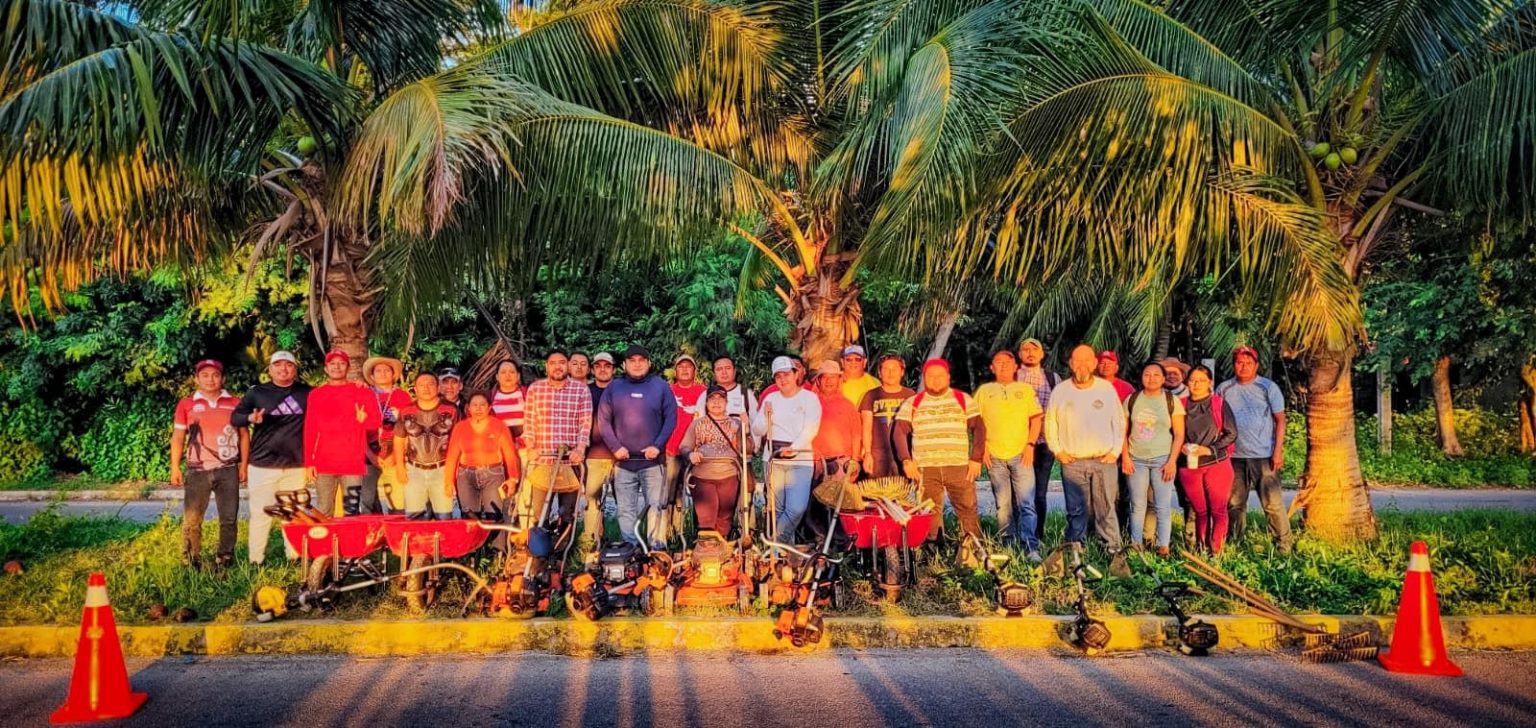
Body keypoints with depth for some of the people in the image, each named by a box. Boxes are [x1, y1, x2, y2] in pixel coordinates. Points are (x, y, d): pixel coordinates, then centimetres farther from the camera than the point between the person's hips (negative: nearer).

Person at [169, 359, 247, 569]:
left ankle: (225, 560, 16)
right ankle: (191, 563, 6)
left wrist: (244, 464, 4)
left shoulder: (234, 404, 7)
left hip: (228, 470, 1)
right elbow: (178, 437, 6)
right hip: (197, 471, -1)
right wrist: (175, 468, 0)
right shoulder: (186, 405, 5)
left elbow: (244, 434, 10)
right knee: (191, 520, -3)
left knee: (229, 519, 5)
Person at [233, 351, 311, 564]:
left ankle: (295, 558, 13)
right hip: (263, 464, -1)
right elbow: (235, 417, 2)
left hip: (296, 466, 1)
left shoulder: (307, 393, 8)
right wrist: (250, 418, -19)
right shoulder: (257, 392, 5)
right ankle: (256, 561, 4)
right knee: (261, 513, -2)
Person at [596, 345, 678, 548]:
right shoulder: (614, 388, 8)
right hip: (623, 461, 2)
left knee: (656, 506, -4)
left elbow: (671, 418, 1)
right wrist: (615, 447, -6)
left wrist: (657, 446, -10)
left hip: (653, 460, -2)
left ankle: (657, 550, 0)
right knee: (625, 510, 4)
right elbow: (603, 420, 5)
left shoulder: (661, 387, 4)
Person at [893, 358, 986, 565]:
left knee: (968, 509, -3)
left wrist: (976, 458, -2)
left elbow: (978, 428, 8)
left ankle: (975, 553, 2)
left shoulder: (963, 399, 11)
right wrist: (906, 460, -7)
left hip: (959, 466, 0)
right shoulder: (912, 403, 11)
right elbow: (900, 432, 6)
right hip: (925, 468, 0)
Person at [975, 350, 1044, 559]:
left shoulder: (1026, 389, 13)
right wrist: (982, 448, 0)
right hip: (995, 457, 1)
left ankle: (1031, 548, -12)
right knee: (1003, 505, 4)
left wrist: (1030, 444, -3)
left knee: (1026, 503, -9)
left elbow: (1036, 418, 9)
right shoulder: (984, 391, 13)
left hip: (1021, 455, -1)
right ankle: (1007, 546, 14)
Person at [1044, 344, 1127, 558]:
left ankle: (1114, 549, 5)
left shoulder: (1107, 389, 3)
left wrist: (1115, 451, 3)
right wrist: (1058, 451, 2)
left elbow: (1119, 422, 9)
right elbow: (1050, 424, 10)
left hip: (1104, 461, 0)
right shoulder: (1060, 391, 4)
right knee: (1076, 510, 3)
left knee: (1106, 508, 0)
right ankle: (1075, 550, 11)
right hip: (1072, 462, 0)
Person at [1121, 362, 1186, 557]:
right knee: (1137, 506, 5)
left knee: (1163, 506, -1)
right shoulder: (1132, 399, 5)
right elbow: (1123, 431, 8)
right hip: (1136, 460, 2)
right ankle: (1135, 544, 10)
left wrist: (1172, 461, -8)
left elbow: (1179, 434, -1)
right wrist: (1125, 457, -1)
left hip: (1162, 460, -2)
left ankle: (1163, 546, 4)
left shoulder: (1172, 400, 0)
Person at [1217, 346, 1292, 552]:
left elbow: (1280, 420, -1)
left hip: (1264, 457, -3)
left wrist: (1278, 451, -8)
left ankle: (1284, 544, 1)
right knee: (1234, 504, 10)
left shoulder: (1268, 387, 1)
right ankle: (1234, 543, 20)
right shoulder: (1224, 389, 7)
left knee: (1273, 503, -6)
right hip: (1235, 457, 3)